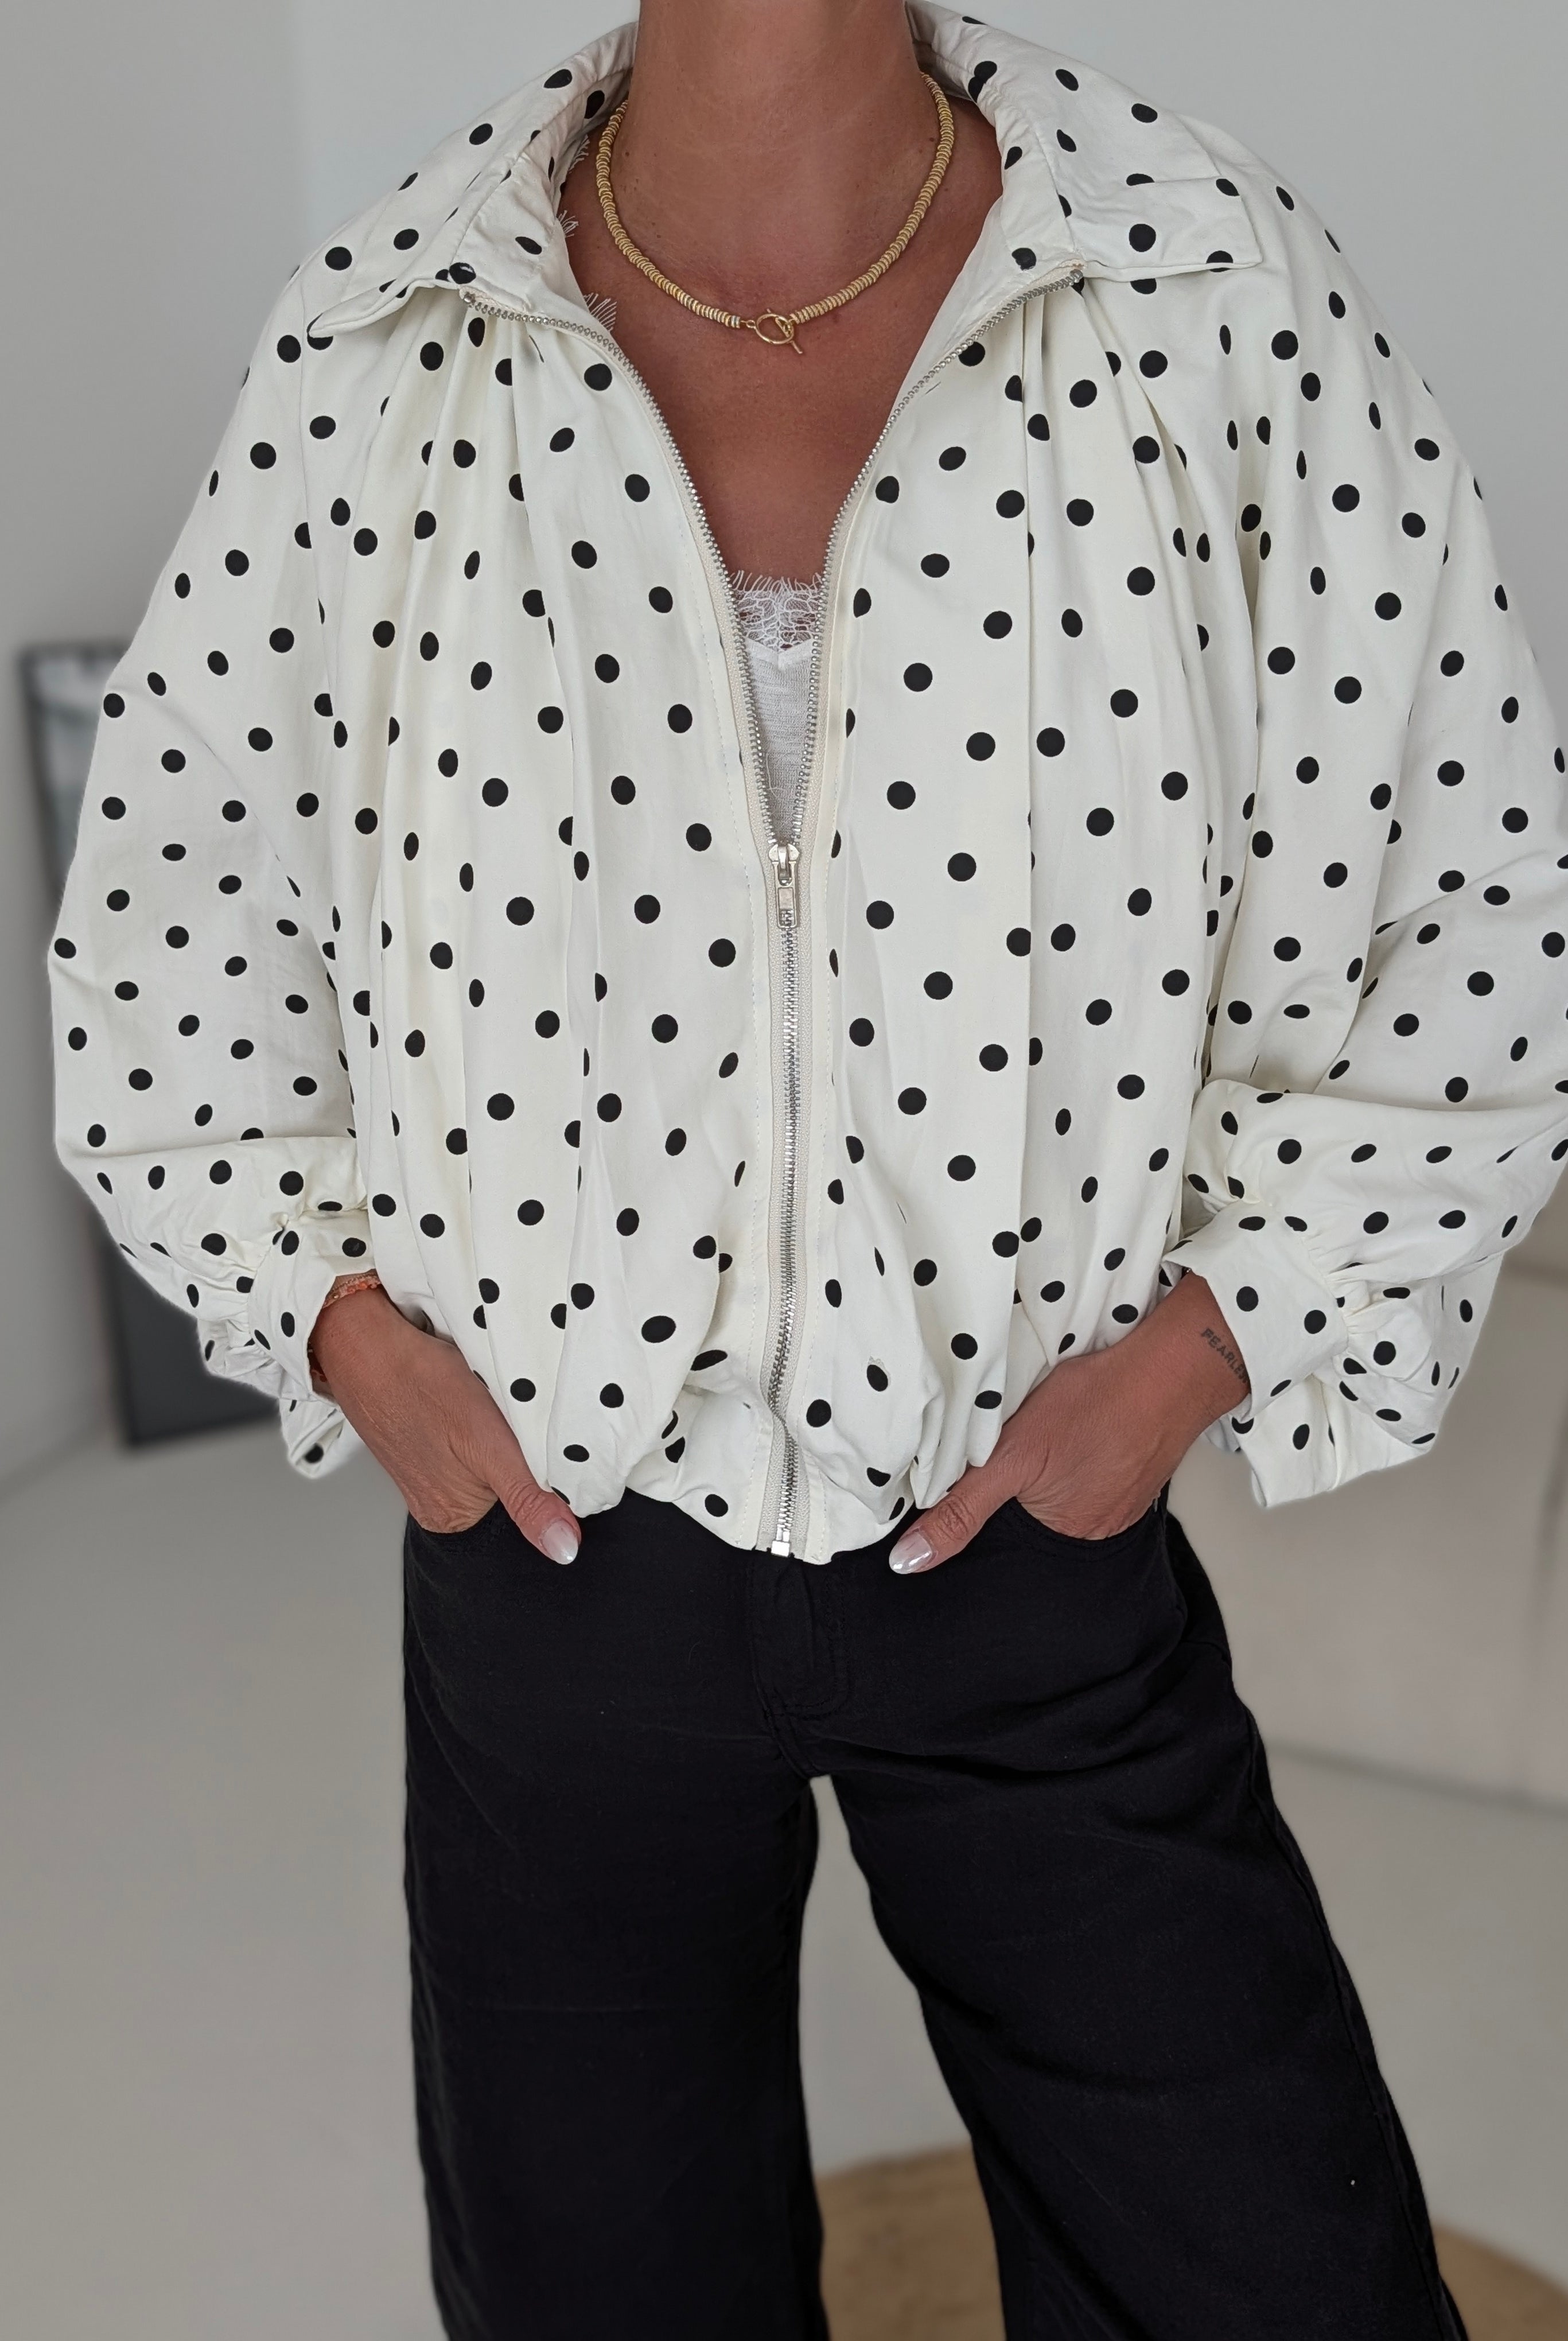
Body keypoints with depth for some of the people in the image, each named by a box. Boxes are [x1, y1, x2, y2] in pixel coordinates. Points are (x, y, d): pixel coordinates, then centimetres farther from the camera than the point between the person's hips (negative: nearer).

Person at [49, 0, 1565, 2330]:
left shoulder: (1224, 291, -5)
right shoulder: (373, 350, -3)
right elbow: (165, 922, 7)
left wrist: (1209, 1338, -10)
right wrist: (335, 1313, -4)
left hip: (1038, 1529, 0)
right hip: (549, 1533, 1)